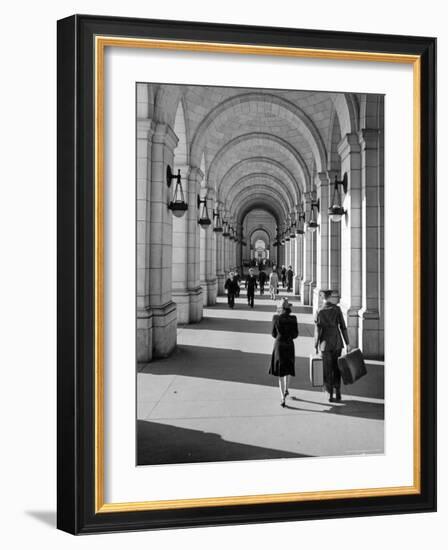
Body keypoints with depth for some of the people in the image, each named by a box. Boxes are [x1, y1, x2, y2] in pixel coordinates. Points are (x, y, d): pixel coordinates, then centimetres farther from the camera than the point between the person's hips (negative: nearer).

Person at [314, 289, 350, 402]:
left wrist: (316, 346, 0)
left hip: (325, 343, -1)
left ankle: (330, 395, 8)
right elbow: (343, 327, -4)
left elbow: (317, 330, -8)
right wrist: (347, 343, 2)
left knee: (327, 371, 7)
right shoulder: (337, 309, -4)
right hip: (337, 342, 1)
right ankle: (338, 393, 14)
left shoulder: (319, 311, -7)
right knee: (337, 369, 15)